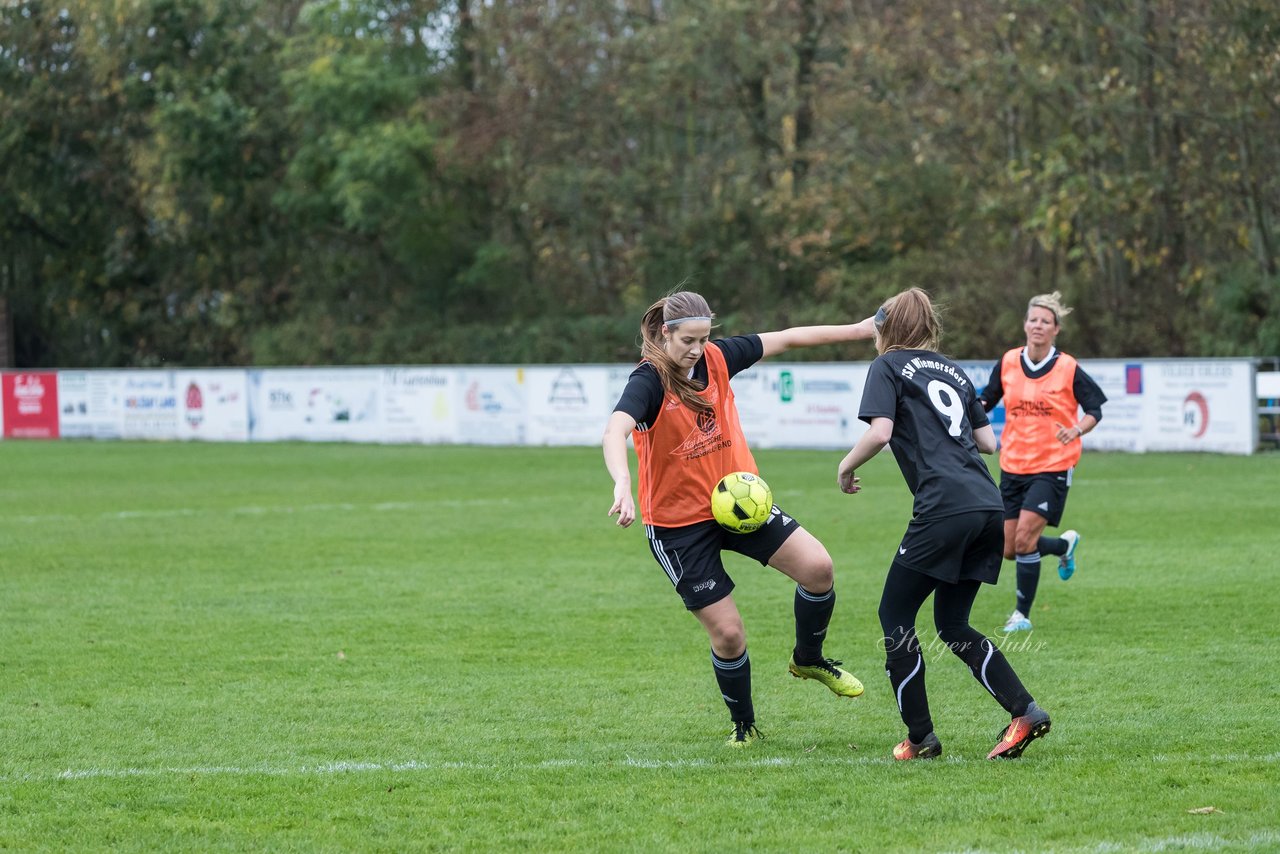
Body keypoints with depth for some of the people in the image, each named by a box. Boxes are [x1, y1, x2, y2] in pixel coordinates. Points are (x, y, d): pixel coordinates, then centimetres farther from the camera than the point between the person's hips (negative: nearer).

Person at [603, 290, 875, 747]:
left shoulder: (717, 358, -4)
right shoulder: (649, 380, -20)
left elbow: (785, 339, 8)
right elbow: (616, 430, -39)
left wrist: (856, 330, 11)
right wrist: (622, 485, -57)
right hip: (677, 522, -5)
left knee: (818, 567, -12)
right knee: (727, 635, -4)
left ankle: (808, 659, 17)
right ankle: (744, 725, 24)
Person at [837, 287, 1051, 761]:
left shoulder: (888, 367, 6)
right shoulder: (953, 371, 25)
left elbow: (879, 433, -9)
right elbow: (988, 441, 23)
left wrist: (846, 468, 7)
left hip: (943, 508, -7)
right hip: (988, 506, 7)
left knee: (895, 616, 6)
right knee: (953, 625, 17)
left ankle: (920, 738, 4)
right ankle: (1025, 711, 3)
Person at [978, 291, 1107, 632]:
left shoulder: (1069, 370, -9)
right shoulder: (1007, 363, 1)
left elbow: (1095, 410, -2)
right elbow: (987, 399, 13)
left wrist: (1077, 430, -22)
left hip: (1052, 466, -5)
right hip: (1013, 466, 5)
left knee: (1025, 539, -16)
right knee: (1010, 550, 6)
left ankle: (1022, 614, -1)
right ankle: (1065, 545, 37)